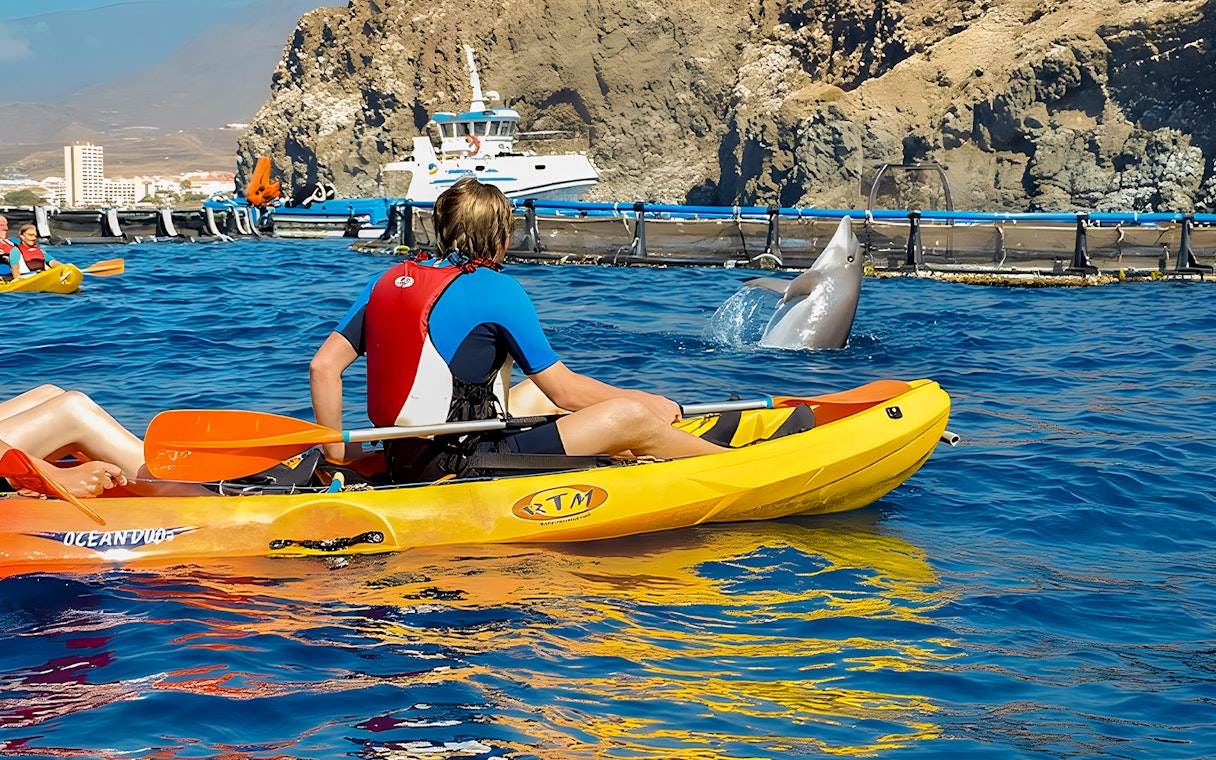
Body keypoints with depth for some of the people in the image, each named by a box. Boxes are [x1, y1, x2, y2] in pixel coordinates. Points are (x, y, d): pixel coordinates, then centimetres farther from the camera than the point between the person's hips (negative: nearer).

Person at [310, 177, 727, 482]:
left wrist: (336, 449, 10)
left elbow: (322, 365, 2)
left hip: (403, 464, 8)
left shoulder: (388, 280, 9)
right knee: (630, 418, -3)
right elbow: (567, 391, -6)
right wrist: (648, 401, 7)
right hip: (462, 469, -8)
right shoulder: (496, 289, -10)